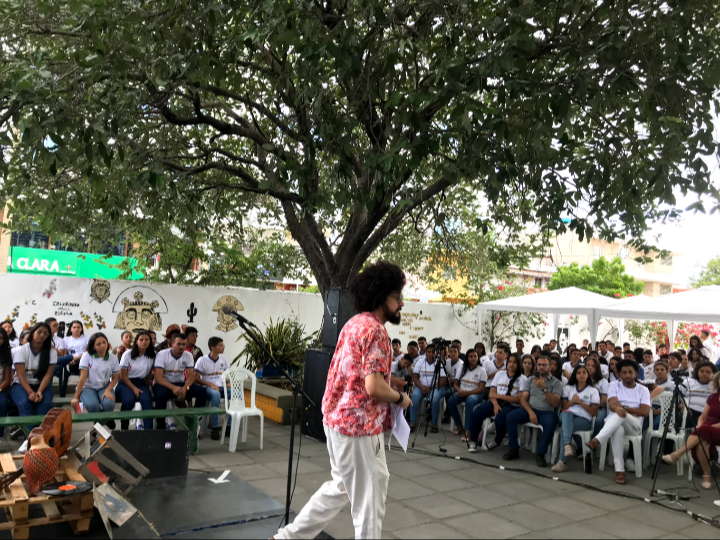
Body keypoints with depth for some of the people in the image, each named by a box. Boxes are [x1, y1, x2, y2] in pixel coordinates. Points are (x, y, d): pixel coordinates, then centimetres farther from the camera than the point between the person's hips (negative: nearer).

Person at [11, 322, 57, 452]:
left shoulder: (51, 352, -3)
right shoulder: (20, 350, -7)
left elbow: (48, 374, -9)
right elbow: (21, 375, -14)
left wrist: (40, 391, -26)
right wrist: (30, 392, -28)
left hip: (41, 385, 1)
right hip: (21, 385, -1)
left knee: (46, 403, -31)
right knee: (24, 403, -33)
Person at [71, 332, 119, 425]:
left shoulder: (113, 358, -3)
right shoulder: (87, 355, -9)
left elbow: (115, 378, 2)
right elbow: (83, 377, -12)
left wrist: (108, 390, -17)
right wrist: (76, 397, -15)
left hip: (104, 387, 2)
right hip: (88, 387, -1)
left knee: (109, 404, -31)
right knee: (92, 405, -35)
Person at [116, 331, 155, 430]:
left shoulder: (152, 356, 3)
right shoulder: (128, 354, -5)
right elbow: (123, 375, -6)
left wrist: (147, 387, 0)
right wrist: (134, 388, -14)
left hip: (141, 383, 2)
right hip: (126, 383, -2)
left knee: (147, 400, -31)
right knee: (129, 400, -34)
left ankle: (148, 429, -29)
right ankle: (124, 427, -9)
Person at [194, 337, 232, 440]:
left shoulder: (223, 359, 11)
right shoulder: (202, 360, -3)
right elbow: (196, 379, -6)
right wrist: (211, 384, -17)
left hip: (221, 387, 5)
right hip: (207, 388, -5)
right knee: (216, 394, -40)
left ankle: (229, 426, -16)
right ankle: (215, 428, -31)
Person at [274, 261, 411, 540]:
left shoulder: (353, 323, 11)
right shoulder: (375, 330, -18)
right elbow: (374, 387, -25)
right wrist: (401, 398, -7)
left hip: (338, 418, 10)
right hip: (359, 425, -10)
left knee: (342, 486, 24)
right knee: (369, 499, 5)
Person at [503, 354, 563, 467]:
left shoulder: (556, 383, 5)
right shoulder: (530, 380, 14)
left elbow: (555, 403, -8)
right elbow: (523, 399, 5)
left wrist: (544, 388, -20)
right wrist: (530, 412, -13)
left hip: (546, 412, -2)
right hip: (529, 409, 3)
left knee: (550, 423, -37)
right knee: (511, 416, -24)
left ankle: (540, 454, -18)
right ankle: (514, 449, -10)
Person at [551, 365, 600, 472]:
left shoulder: (593, 391, 12)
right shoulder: (568, 388, 22)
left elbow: (594, 412, 4)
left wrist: (580, 402, -7)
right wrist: (573, 401, -4)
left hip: (584, 419, -2)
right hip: (567, 416, 2)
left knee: (564, 428, -34)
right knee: (567, 414, -39)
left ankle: (562, 461, -37)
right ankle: (567, 445, -58)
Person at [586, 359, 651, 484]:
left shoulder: (643, 390, 13)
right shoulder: (614, 386, 13)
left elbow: (645, 411, -2)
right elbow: (612, 405, -5)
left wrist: (625, 408, -7)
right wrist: (618, 408, -27)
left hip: (634, 425, 0)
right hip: (613, 422, 0)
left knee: (621, 415, -37)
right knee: (618, 430, -40)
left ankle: (597, 440, -47)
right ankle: (619, 469, -39)